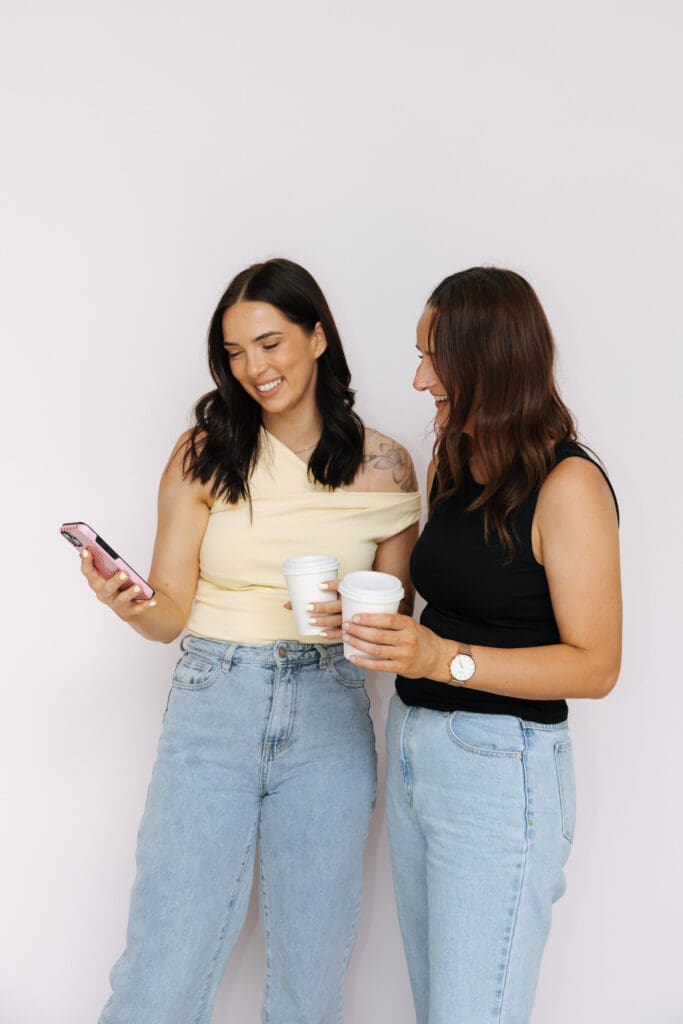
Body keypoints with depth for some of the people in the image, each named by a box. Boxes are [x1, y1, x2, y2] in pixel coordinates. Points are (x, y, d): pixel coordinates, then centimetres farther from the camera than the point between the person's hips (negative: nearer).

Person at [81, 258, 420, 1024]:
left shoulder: (382, 466, 2)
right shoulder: (205, 453, -1)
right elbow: (171, 610, -3)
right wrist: (131, 608, -24)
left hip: (329, 716, 1)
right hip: (213, 703, -1)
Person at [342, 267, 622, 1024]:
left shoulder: (567, 484, -14)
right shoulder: (450, 465, 10)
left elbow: (595, 665, -16)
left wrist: (444, 658, -25)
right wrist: (362, 612, 0)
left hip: (501, 768, -7)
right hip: (412, 747, 8)